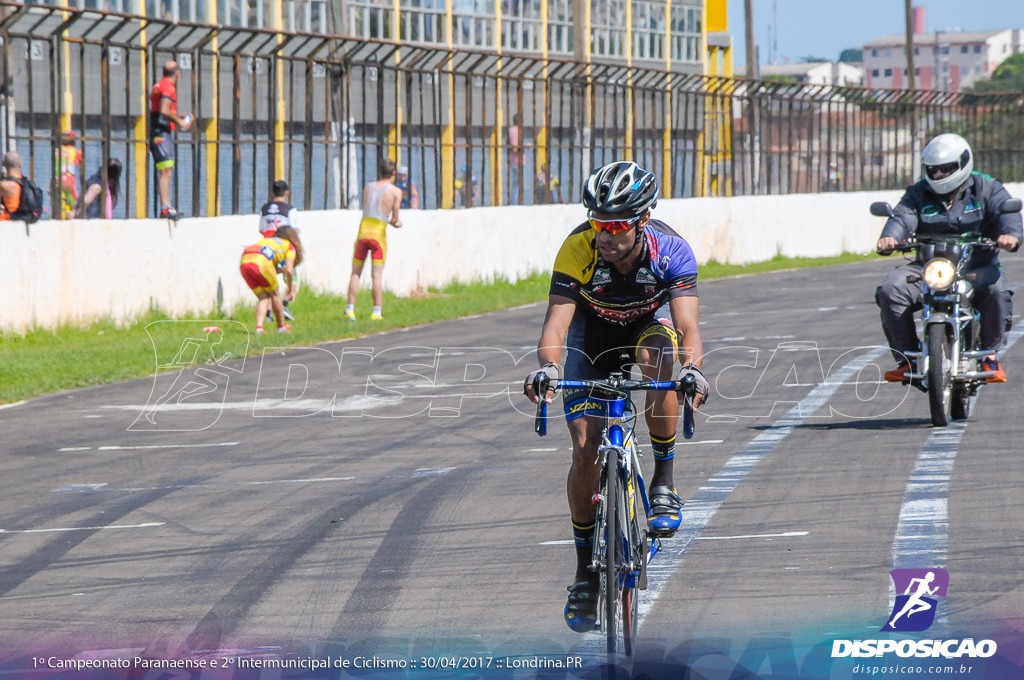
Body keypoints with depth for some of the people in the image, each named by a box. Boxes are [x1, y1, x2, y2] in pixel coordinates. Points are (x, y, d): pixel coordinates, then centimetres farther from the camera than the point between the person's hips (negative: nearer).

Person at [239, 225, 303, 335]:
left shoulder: (266, 240, 37)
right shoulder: (290, 246, 20)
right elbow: (289, 271, 9)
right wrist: (290, 289, 21)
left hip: (244, 261, 5)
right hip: (261, 263, -5)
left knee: (264, 297, 15)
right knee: (275, 294, 17)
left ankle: (259, 326, -2)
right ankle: (281, 326, 25)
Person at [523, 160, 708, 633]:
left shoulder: (671, 252, -32)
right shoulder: (578, 250, -31)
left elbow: (687, 327, -40)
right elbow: (557, 321, -39)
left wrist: (693, 371, -61)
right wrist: (547, 366, -60)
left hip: (649, 324, -1)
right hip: (593, 334, 1)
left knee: (657, 354, -38)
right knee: (585, 447, -12)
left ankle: (664, 481, -22)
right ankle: (585, 571, 3)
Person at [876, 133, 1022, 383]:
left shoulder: (987, 189, 5)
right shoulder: (919, 193, 10)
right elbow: (903, 217, -7)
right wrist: (889, 237, -33)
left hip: (977, 266, -2)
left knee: (997, 293, -34)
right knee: (890, 291, -23)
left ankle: (990, 355, -11)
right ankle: (907, 359, -14)